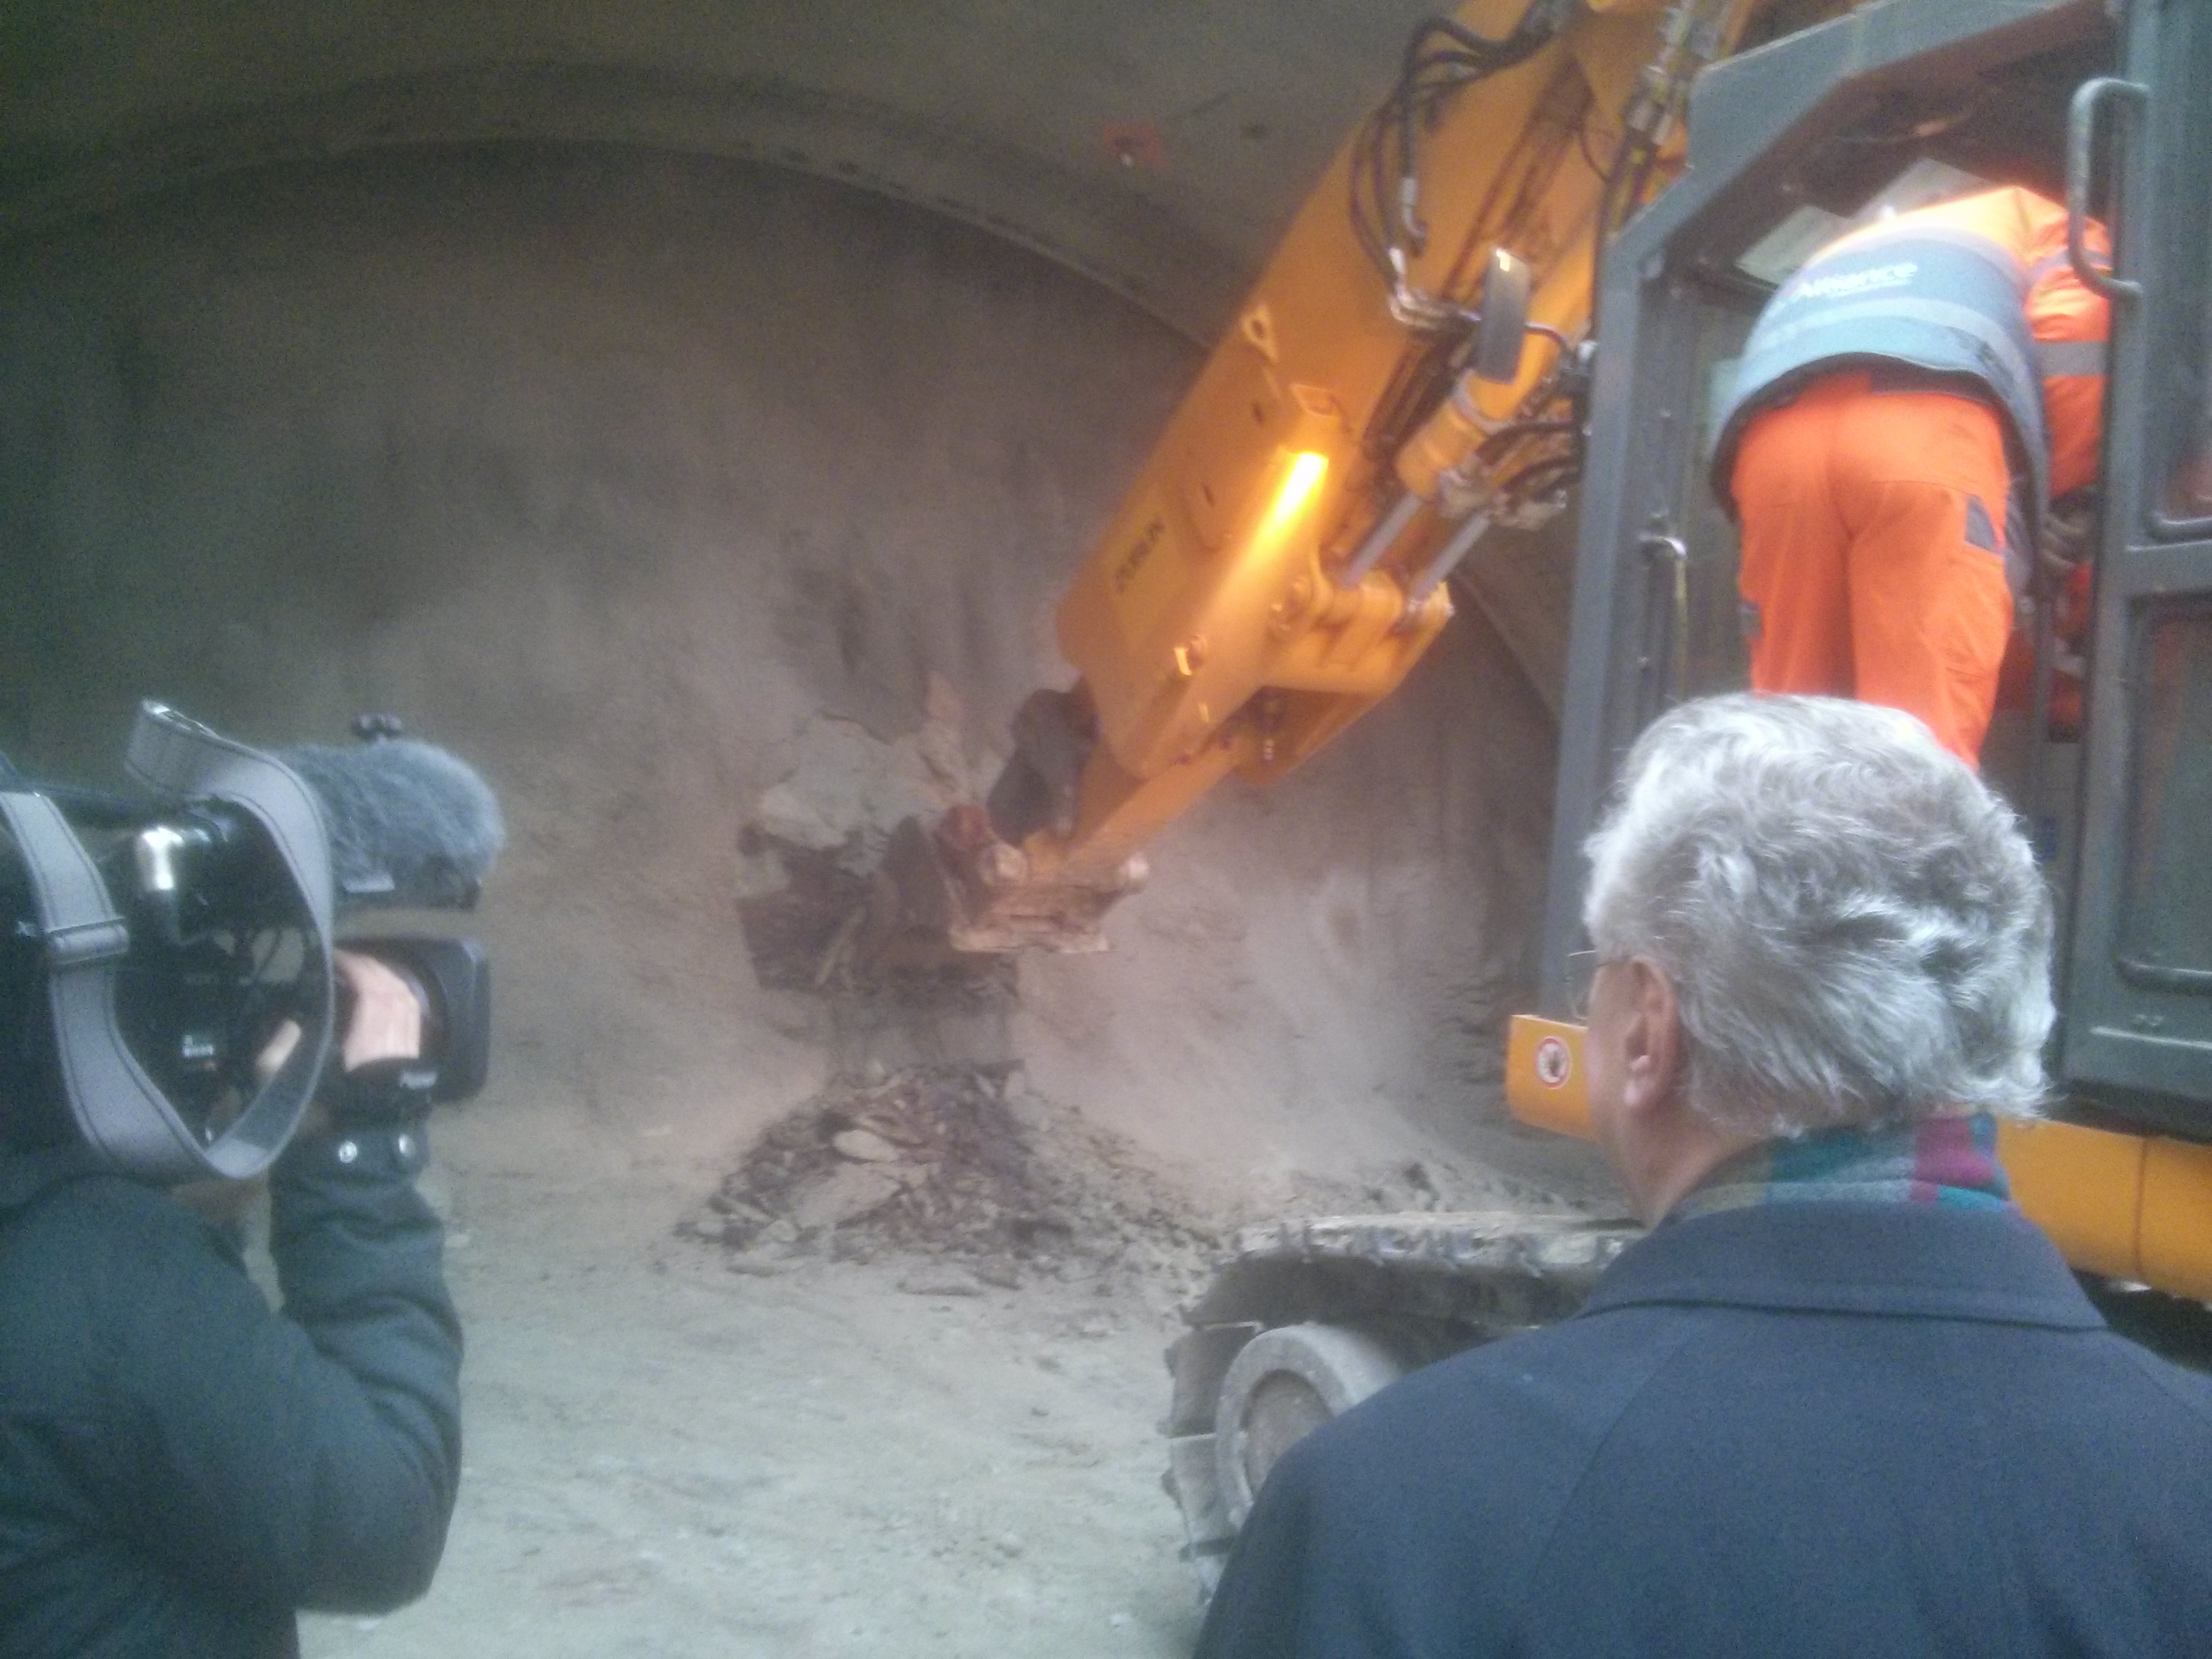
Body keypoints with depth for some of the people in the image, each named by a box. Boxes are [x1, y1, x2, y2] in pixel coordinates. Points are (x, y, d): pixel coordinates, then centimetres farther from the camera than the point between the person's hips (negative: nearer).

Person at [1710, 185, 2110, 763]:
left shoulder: (1841, 256, 47)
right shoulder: (2045, 222, 34)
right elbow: (2074, 326, 10)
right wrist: (2055, 487, 19)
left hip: (1772, 440, 5)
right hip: (1925, 430, -4)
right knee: (1928, 749, -9)